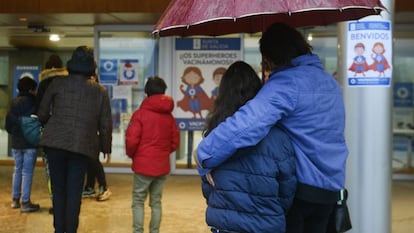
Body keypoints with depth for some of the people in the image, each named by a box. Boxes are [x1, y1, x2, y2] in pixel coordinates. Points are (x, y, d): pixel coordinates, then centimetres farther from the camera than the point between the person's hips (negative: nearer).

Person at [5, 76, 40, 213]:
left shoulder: (14, 103, 7)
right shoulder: (33, 102, -12)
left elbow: (8, 124, 9)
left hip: (16, 142, 6)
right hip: (30, 142, -6)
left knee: (17, 170, 15)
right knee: (27, 172, -4)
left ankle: (15, 200, 21)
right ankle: (25, 203, -3)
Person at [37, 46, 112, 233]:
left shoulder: (58, 84, 0)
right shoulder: (100, 91, 1)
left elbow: (42, 113, 4)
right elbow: (105, 124, 4)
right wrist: (106, 146, 17)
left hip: (55, 143, 1)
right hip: (82, 146, -1)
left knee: (58, 189, 12)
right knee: (74, 192, 6)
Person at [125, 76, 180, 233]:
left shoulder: (140, 113, -9)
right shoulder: (169, 116, 5)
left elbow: (131, 140, -13)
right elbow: (175, 142, 8)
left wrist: (131, 155, 6)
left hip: (143, 165, -4)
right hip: (162, 166, 4)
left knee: (138, 201, 6)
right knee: (156, 202, 13)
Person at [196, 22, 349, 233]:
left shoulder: (286, 83, -17)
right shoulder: (329, 81, 11)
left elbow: (247, 123, -32)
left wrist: (204, 155, -26)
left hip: (298, 187, -7)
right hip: (330, 187, 7)